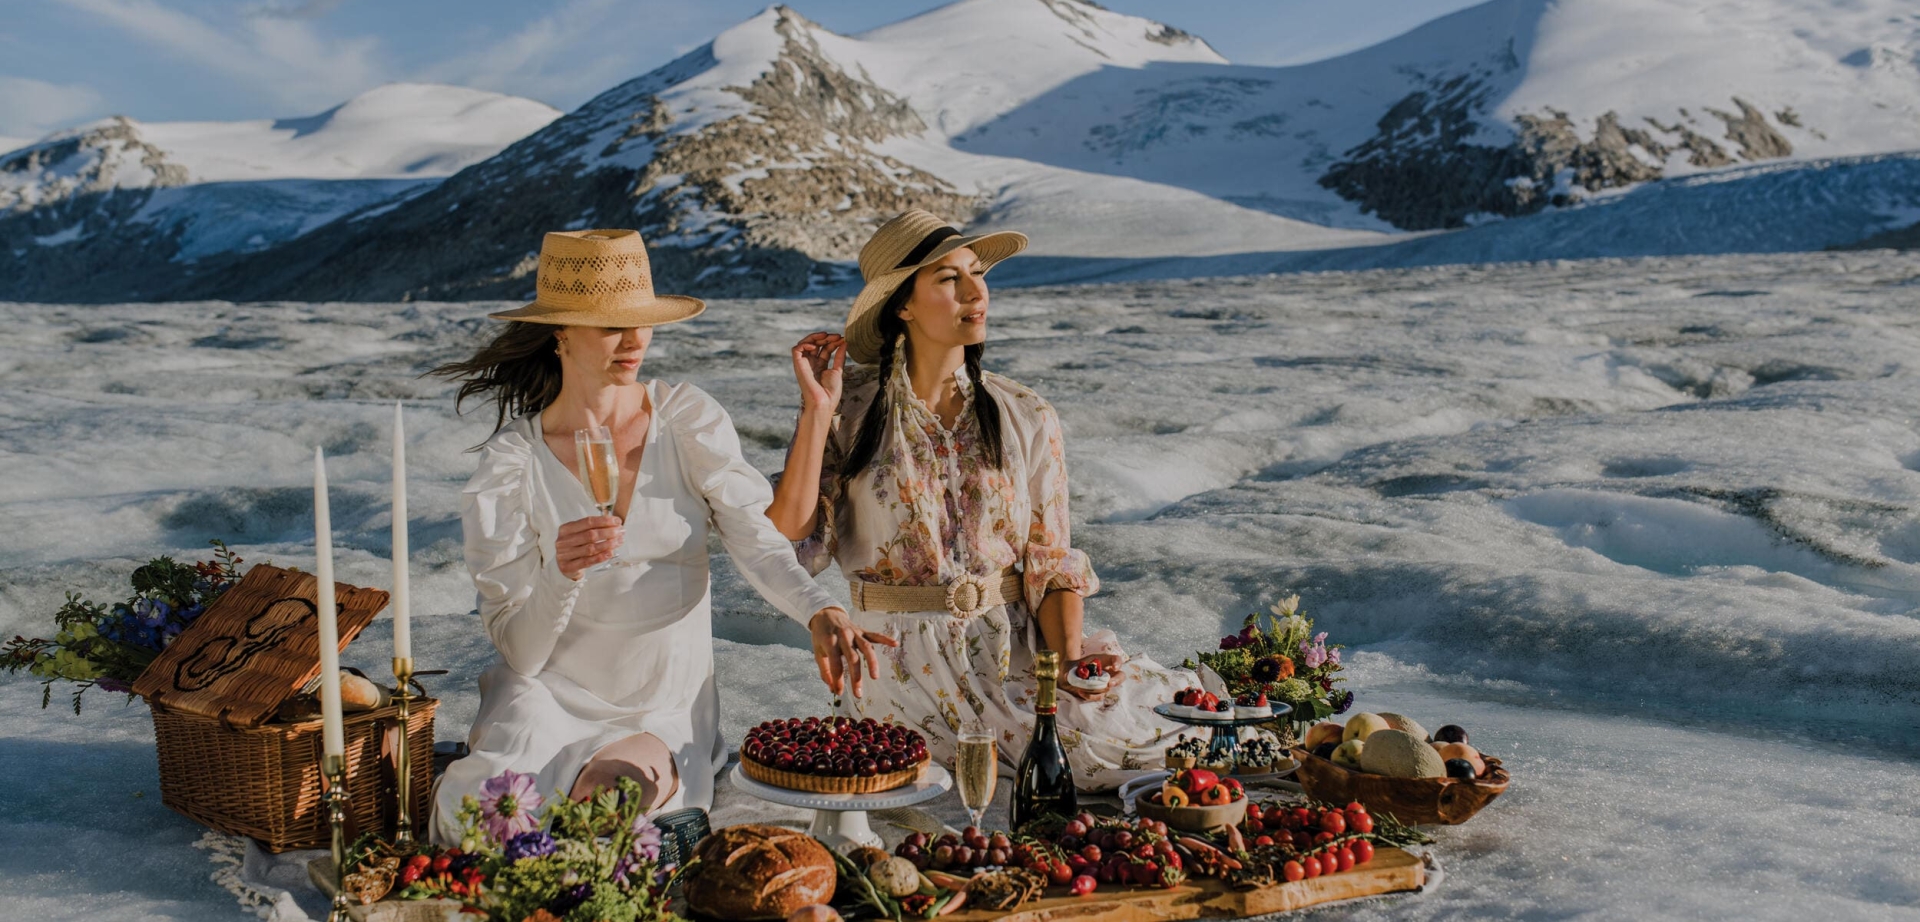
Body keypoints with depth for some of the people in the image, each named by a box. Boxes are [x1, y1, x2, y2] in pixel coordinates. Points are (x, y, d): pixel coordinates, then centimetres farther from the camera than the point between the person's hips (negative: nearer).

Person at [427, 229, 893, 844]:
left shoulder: (689, 418, -5)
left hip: (671, 709, 0)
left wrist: (818, 611, -36)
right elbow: (519, 652, -9)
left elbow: (755, 537, -16)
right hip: (554, 696, 0)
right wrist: (561, 575, -31)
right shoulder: (512, 461, -8)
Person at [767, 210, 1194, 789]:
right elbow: (791, 541, -9)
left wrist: (1069, 656, -12)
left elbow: (1052, 565, 6)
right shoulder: (851, 411, 0)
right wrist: (817, 412, -13)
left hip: (1012, 653, 3)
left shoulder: (1027, 420, 5)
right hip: (901, 665, -3)